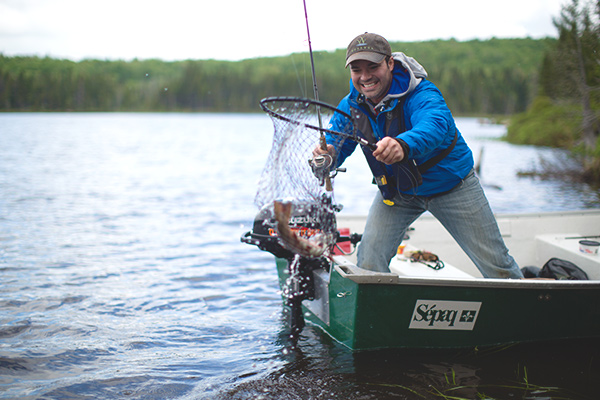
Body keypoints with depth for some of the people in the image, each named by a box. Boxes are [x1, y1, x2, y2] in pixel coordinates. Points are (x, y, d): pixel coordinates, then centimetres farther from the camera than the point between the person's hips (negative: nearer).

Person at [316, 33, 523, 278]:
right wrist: (328, 154, -41)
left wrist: (404, 145, -76)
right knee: (368, 262, -10)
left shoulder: (422, 95, -32)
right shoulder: (350, 106, -13)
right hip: (396, 190, 4)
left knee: (495, 264, 1)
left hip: (450, 184, -3)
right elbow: (335, 142, -15)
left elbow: (434, 126, -53)